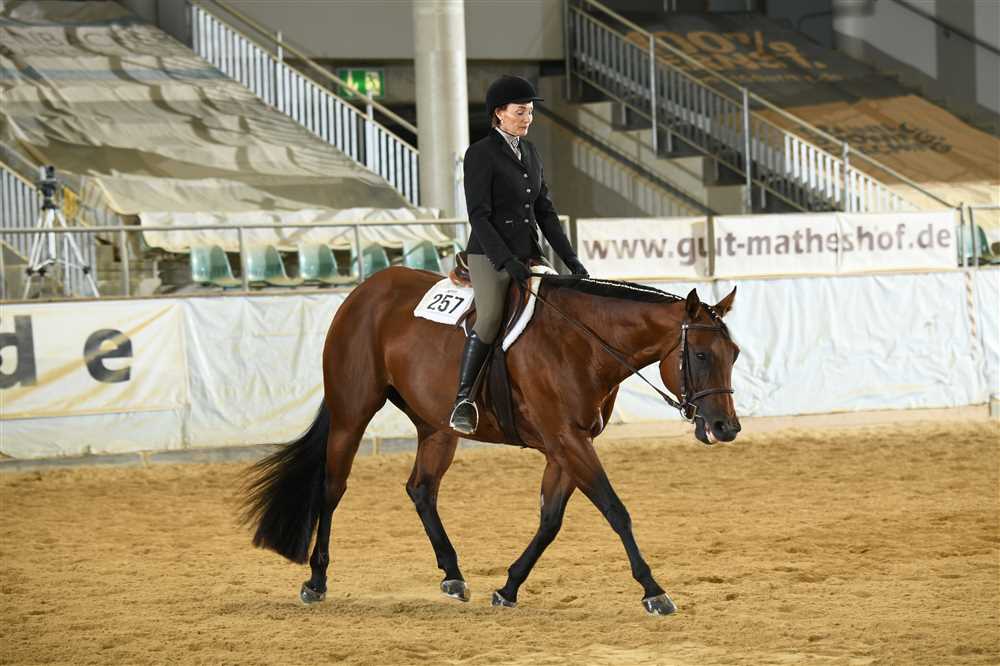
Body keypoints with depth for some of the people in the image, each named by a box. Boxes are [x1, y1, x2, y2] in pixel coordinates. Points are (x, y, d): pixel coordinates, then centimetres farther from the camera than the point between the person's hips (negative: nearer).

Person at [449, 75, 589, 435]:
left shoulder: (529, 152, 14)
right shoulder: (480, 154, -8)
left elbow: (545, 211, 16)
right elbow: (478, 216, -14)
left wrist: (571, 259, 8)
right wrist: (506, 261, -23)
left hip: (529, 256, 7)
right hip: (490, 256, -7)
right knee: (491, 315, -27)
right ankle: (463, 398, -18)